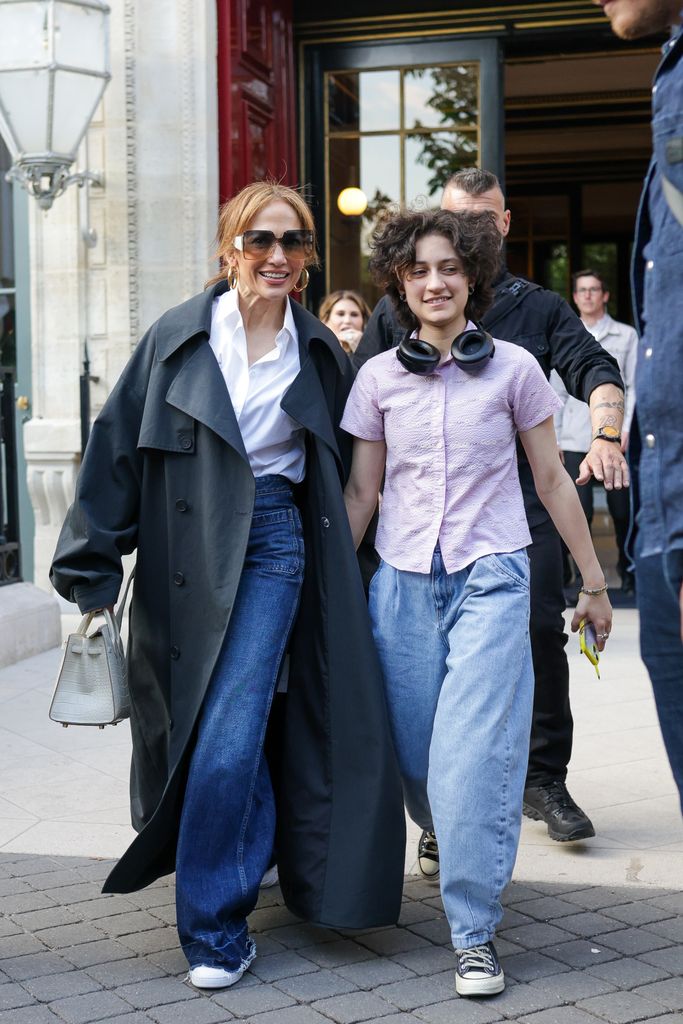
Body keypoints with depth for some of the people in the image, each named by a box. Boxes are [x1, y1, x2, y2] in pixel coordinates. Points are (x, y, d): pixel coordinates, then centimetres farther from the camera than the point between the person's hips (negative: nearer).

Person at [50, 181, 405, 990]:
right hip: (184, 554, 1)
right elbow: (118, 446, 0)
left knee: (226, 739, -10)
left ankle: (213, 924, 2)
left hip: (274, 546, -1)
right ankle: (255, 848, 38)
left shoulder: (320, 355, 6)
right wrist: (92, 558, -4)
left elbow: (338, 474, 15)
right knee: (186, 730, 11)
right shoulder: (180, 336, 0)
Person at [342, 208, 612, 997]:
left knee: (474, 755, -11)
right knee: (416, 753, 8)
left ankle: (474, 933, 0)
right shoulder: (379, 377, 5)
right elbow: (360, 492, 10)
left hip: (490, 579, -2)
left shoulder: (512, 368, 0)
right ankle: (454, 844, 40)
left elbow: (552, 480, 6)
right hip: (403, 583, 3)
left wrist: (593, 582, 9)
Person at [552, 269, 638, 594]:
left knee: (622, 509, 2)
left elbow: (634, 386, 3)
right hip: (575, 440, 1)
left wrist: (627, 429, -7)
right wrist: (553, 438, 8)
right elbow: (556, 393, 14)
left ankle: (628, 572, 18)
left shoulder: (626, 336, 7)